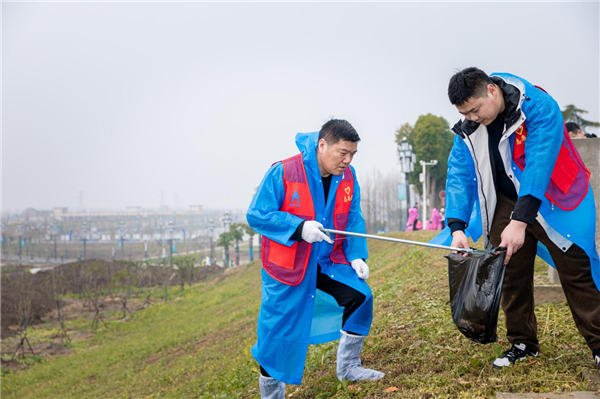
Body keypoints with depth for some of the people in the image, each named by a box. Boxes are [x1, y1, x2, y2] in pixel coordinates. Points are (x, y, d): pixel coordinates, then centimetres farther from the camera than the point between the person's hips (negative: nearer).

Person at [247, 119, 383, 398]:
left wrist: (356, 255, -10)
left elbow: (353, 219, 3)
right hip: (287, 265, -5)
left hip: (329, 260, 5)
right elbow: (257, 215, -20)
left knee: (360, 296, -1)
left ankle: (347, 367, 21)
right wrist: (299, 228, -31)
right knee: (279, 332, 1)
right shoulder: (283, 172, -22)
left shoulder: (347, 176, -5)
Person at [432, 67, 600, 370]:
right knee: (511, 274, 6)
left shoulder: (539, 108, -25)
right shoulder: (469, 128, -7)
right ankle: (523, 343, 20)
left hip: (555, 201, -5)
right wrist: (457, 228, -20)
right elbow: (459, 175, -9)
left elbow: (538, 167, -33)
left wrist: (520, 221, -39)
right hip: (507, 203, 5)